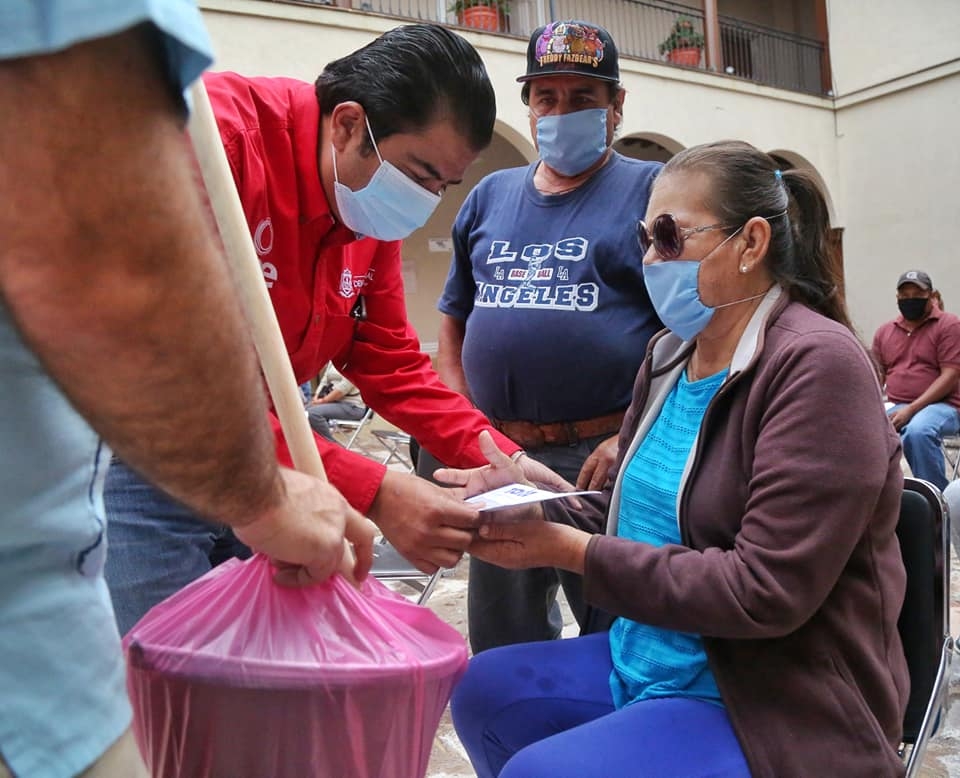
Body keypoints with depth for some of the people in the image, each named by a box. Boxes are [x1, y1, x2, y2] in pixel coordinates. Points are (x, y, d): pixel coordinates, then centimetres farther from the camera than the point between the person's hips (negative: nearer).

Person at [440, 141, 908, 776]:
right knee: (483, 690, 9)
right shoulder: (670, 354, 5)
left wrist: (572, 550, -24)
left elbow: (766, 593, -25)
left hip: (774, 712, -8)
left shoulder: (817, 364, -20)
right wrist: (529, 501, -6)